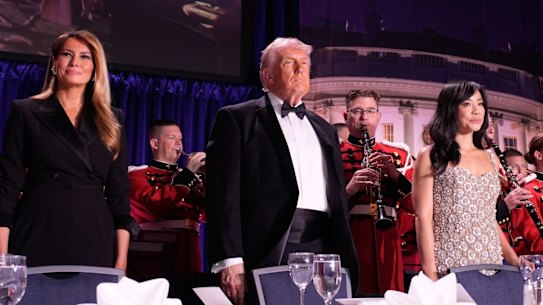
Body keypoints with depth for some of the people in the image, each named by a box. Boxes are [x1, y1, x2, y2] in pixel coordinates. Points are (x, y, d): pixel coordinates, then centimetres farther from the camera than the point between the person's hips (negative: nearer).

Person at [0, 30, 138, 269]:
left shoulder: (112, 121, 11)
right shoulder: (26, 113, 5)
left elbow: (119, 192, 8)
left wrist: (121, 259, 0)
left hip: (94, 243, 2)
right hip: (37, 241, -2)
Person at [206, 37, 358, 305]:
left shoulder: (325, 130, 23)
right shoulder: (236, 119, 5)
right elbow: (224, 193, -5)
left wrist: (346, 261, 13)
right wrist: (230, 261, -14)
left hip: (322, 251, 5)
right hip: (267, 253, -5)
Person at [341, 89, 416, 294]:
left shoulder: (397, 154, 14)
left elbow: (414, 206, 7)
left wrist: (394, 173, -8)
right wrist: (349, 190, -17)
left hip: (386, 243, 2)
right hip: (346, 242, -2)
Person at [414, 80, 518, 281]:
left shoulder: (491, 158, 15)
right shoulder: (431, 157, 0)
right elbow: (423, 218, -7)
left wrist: (514, 259, 9)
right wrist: (430, 272, -15)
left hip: (491, 266, 5)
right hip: (449, 268, -5)